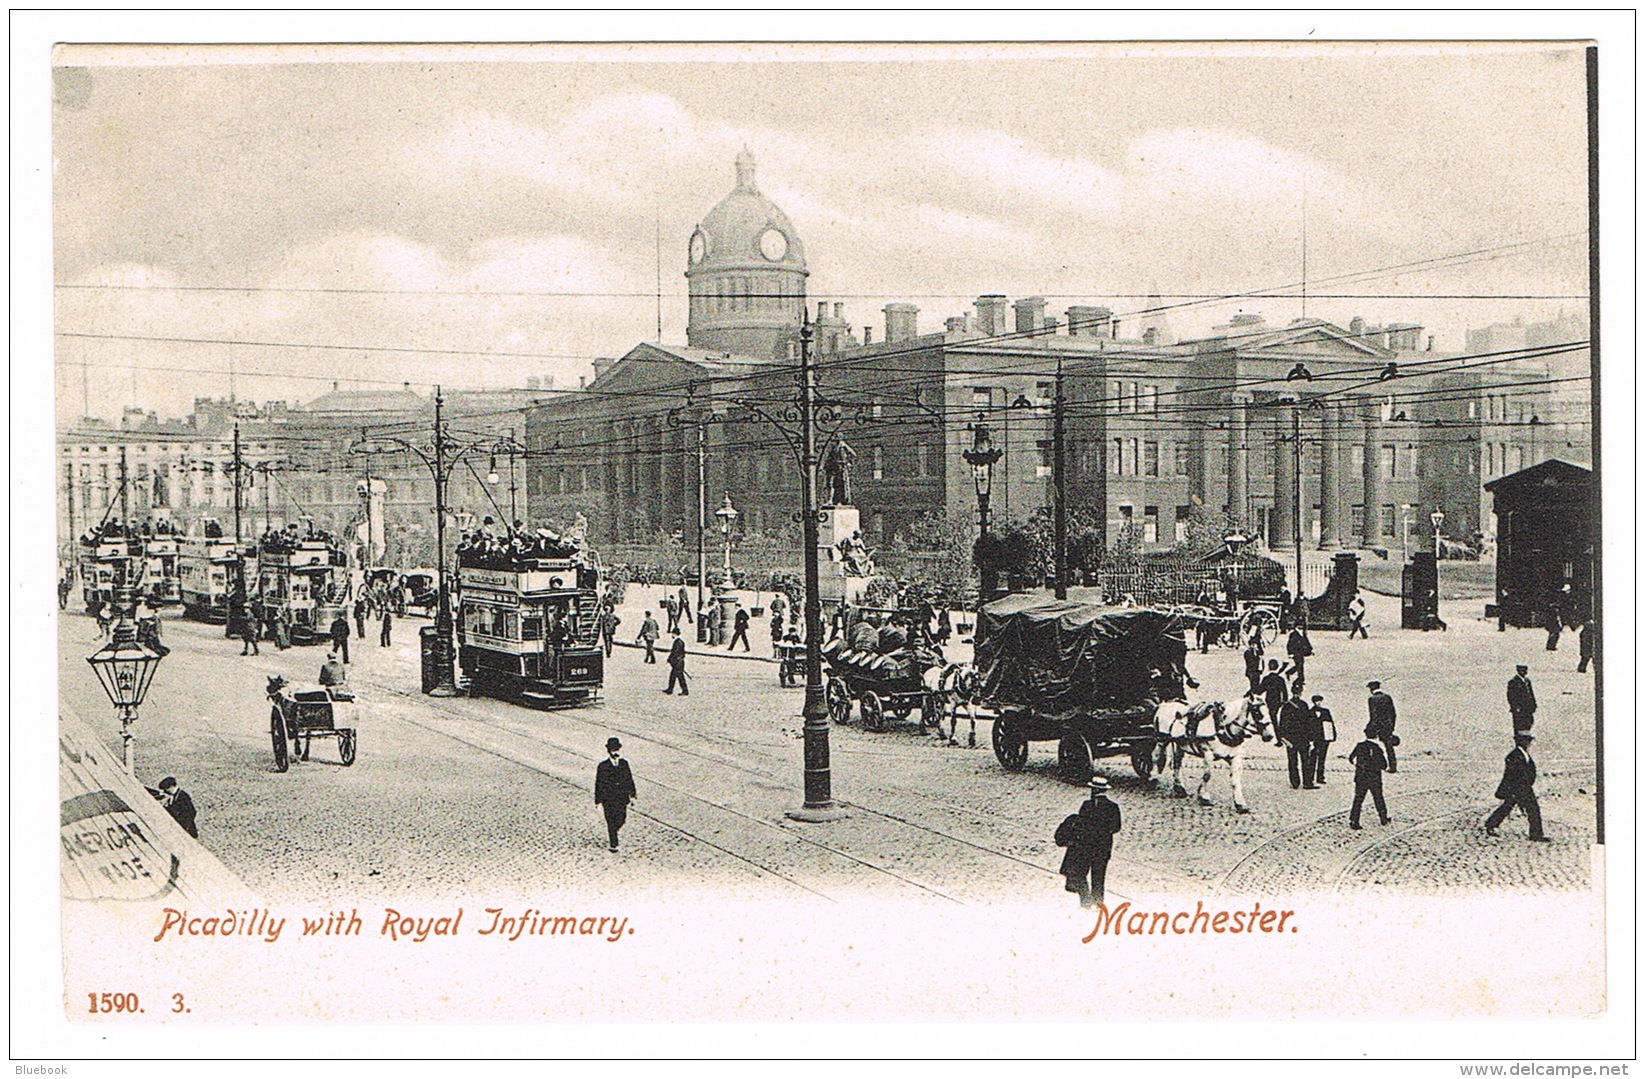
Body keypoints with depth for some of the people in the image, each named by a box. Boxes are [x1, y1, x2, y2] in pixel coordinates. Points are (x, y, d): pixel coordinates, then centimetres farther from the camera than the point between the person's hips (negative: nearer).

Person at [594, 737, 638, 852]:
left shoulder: (624, 764, -1)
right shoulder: (603, 766, -13)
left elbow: (629, 779, 8)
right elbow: (598, 784, -9)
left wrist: (633, 793, 7)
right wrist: (598, 800, -9)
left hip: (622, 798, 3)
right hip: (608, 799, -3)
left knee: (621, 820, 9)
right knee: (611, 822, 3)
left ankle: (612, 831, 41)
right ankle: (613, 845, 16)